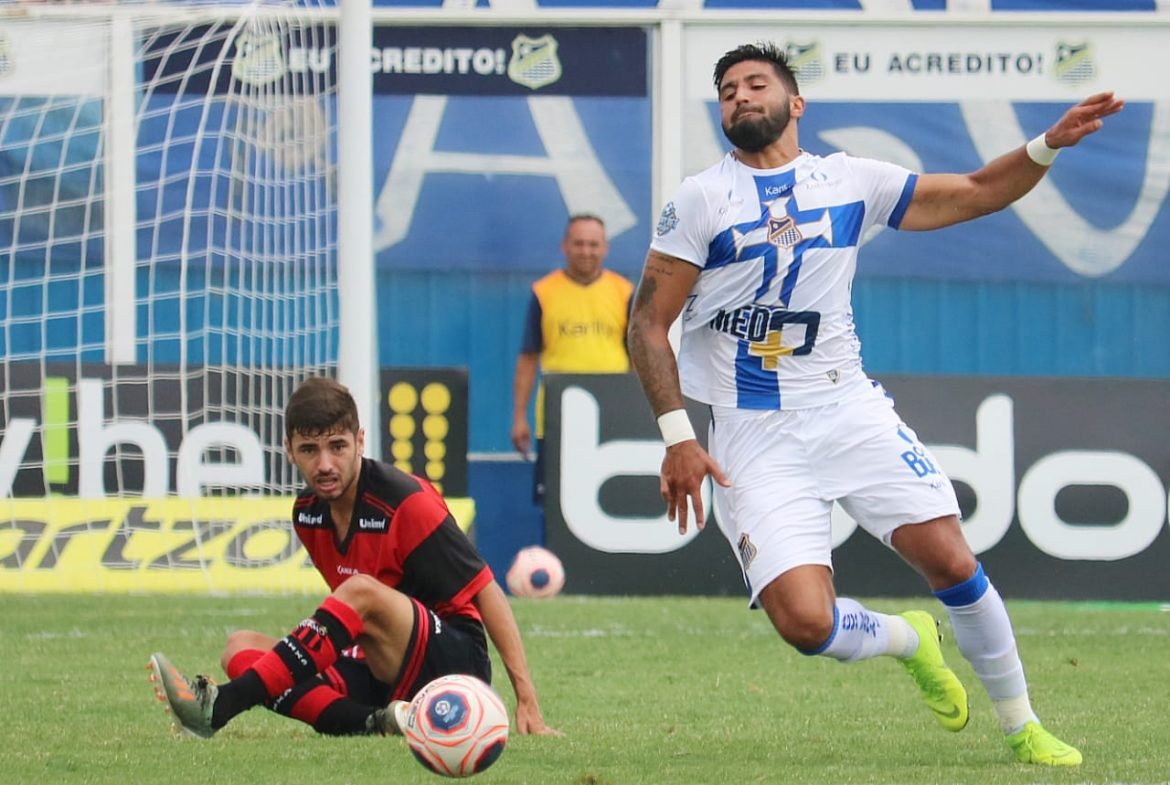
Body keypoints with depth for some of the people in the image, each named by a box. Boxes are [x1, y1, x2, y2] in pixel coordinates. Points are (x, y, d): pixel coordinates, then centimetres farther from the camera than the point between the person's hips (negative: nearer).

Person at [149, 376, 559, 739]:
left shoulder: (406, 502, -15)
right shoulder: (307, 512, 5)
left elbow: (485, 590, -12)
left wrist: (526, 698, -17)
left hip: (455, 662, -8)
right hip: (383, 674, 8)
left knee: (363, 591, -33)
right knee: (241, 647, -7)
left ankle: (219, 706, -44)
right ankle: (372, 723, -31)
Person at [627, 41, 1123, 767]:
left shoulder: (849, 181, 7)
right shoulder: (701, 201, -3)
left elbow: (974, 193, 14)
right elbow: (648, 324, -3)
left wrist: (1049, 146, -2)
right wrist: (677, 436, -12)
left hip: (849, 409, 2)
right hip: (756, 437, -2)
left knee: (951, 558, -10)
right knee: (805, 621, -17)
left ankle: (1023, 728, 10)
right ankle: (910, 641, 18)